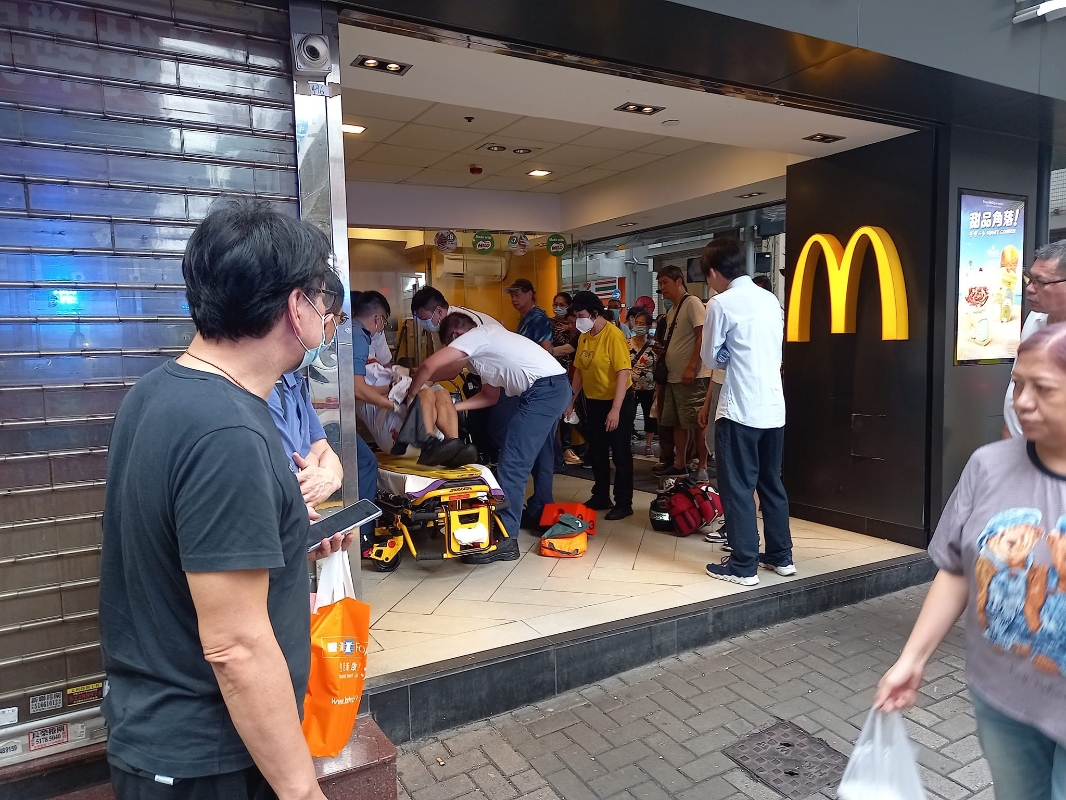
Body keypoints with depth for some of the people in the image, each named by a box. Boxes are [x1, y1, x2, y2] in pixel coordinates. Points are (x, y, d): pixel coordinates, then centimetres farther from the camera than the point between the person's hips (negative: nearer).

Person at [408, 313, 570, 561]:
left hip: (543, 390, -11)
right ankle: (539, 513, 43)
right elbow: (490, 396, 25)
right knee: (538, 455, 26)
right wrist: (454, 407, 19)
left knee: (512, 462, -9)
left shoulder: (474, 336, -3)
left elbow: (429, 366, -13)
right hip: (556, 387, 11)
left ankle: (505, 540, -8)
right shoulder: (485, 344, 25)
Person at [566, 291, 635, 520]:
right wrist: (571, 401, 11)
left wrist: (615, 409, -27)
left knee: (620, 454, 2)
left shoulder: (613, 335, -19)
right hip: (594, 402, 7)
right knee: (596, 453, 15)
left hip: (617, 401, -7)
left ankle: (624, 503, 13)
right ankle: (601, 497, 29)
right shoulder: (584, 337, 3)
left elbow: (623, 373, -23)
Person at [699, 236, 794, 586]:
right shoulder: (771, 300, 10)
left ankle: (743, 566, 7)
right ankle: (781, 556, 26)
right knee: (771, 482, 17)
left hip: (740, 409, -7)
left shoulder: (721, 304, -10)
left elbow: (711, 358, -3)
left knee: (738, 487, 2)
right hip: (774, 407, 7)